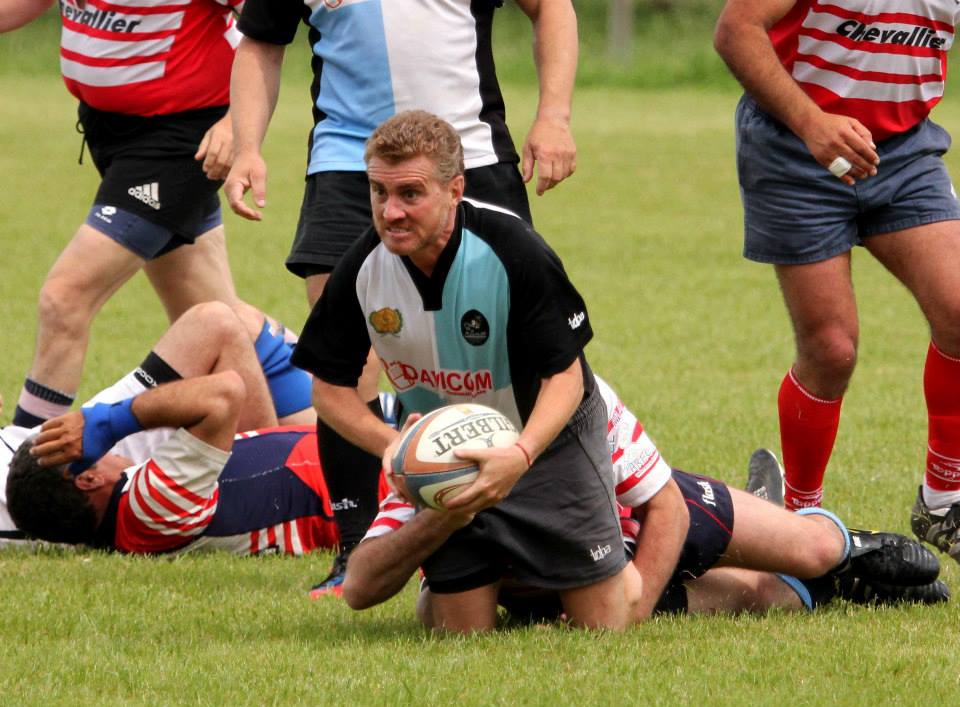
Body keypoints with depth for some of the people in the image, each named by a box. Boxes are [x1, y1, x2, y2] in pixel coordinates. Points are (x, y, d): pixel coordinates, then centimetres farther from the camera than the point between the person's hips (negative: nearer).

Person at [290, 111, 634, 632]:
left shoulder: (513, 252, -27)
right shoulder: (363, 270, -17)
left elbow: (564, 374, -22)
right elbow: (329, 387, -6)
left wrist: (520, 456, -39)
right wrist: (391, 446, -25)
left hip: (547, 445, -3)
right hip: (445, 460, 3)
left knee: (602, 626, -4)